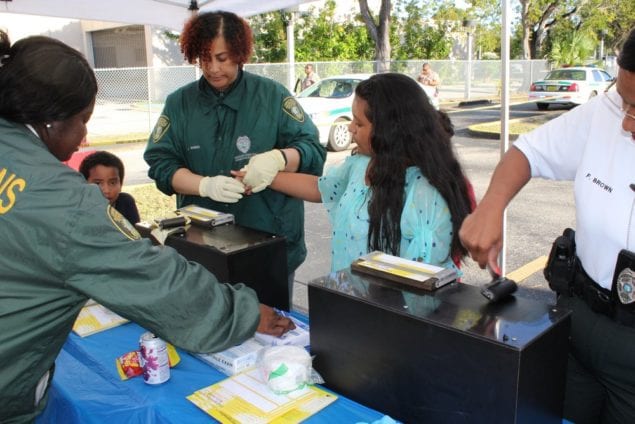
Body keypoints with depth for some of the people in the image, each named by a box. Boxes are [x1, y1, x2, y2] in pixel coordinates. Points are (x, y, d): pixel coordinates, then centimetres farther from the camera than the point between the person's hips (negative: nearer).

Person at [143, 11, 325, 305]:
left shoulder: (272, 95, -1)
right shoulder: (179, 103, 5)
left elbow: (313, 150, -6)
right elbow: (160, 163, -1)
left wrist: (278, 158, -28)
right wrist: (206, 185, -21)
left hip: (272, 243, -1)